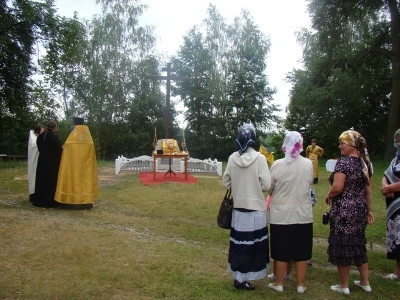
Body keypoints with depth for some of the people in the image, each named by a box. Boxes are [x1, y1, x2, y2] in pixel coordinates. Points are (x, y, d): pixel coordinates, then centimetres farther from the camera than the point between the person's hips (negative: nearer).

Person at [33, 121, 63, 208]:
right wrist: (62, 148, 7)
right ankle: (49, 202, 2)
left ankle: (39, 201, 18)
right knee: (51, 181, 0)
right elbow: (58, 149, -14)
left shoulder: (40, 136, 6)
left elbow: (40, 148, 16)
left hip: (42, 161, 7)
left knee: (41, 180, 12)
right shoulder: (53, 137, -17)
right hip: (52, 163, -7)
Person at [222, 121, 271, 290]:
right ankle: (241, 279, 12)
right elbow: (266, 185, -13)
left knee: (239, 243, 14)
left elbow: (225, 183, 4)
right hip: (255, 208, -4)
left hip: (238, 208, 4)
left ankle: (238, 276, 26)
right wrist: (255, 186, 7)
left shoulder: (232, 158, -2)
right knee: (252, 243, 6)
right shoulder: (260, 158, -13)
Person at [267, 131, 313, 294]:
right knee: (301, 251, 13)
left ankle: (279, 283, 21)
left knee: (281, 251, 10)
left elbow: (269, 188, -3)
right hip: (303, 214, 2)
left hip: (281, 215, -2)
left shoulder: (277, 165, -13)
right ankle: (301, 284, 23)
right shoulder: (308, 164, -6)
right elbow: (309, 185, 8)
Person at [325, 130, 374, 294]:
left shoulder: (343, 161, -16)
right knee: (359, 244, 20)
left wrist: (328, 196, -5)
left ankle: (344, 286, 18)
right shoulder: (365, 162, 8)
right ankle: (365, 282, 32)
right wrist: (369, 210, 20)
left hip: (343, 210, -8)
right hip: (360, 209, 8)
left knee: (342, 245, 5)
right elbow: (368, 190, 12)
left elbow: (337, 187, -24)